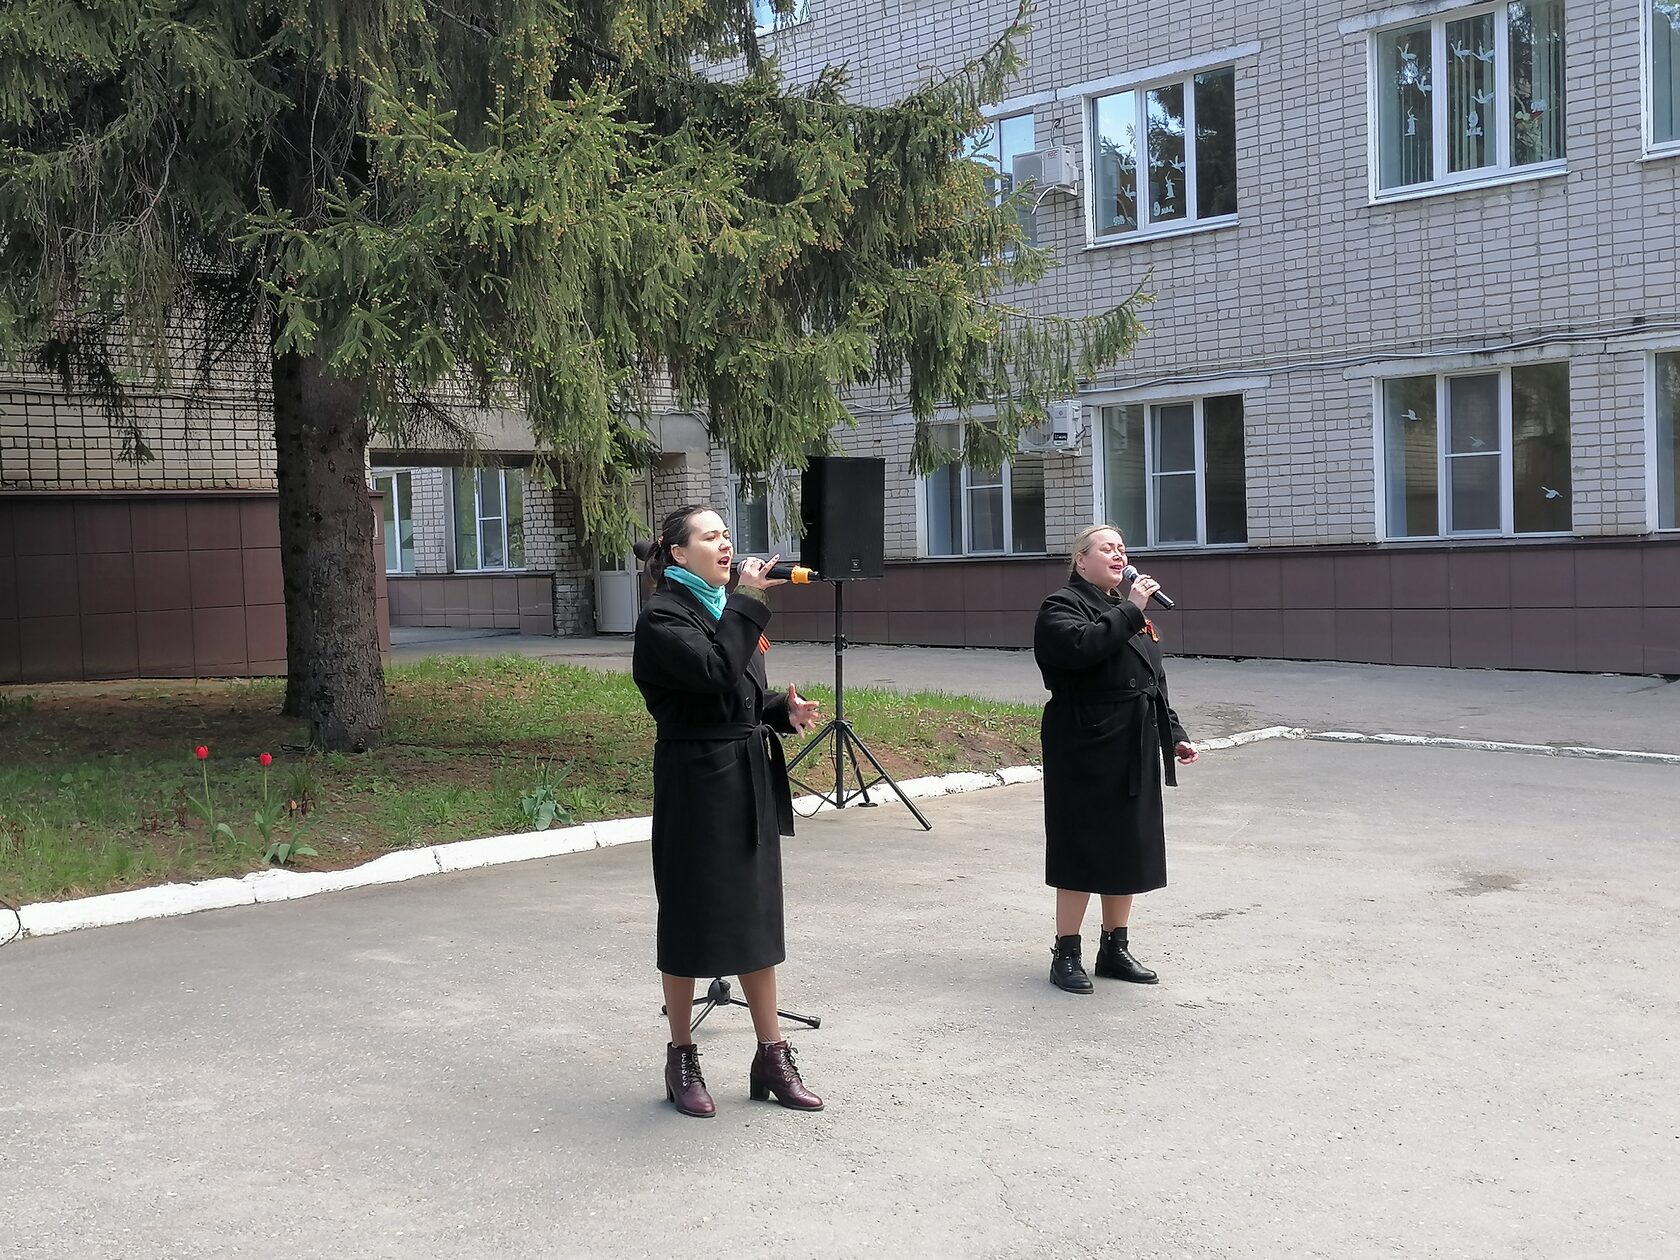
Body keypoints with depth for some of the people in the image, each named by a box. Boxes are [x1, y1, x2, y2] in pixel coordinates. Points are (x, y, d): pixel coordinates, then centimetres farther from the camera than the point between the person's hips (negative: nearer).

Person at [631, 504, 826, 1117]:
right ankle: (682, 1060, 17)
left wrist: (785, 710, 1)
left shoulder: (729, 609, 13)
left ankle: (772, 1059, 19)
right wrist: (748, 601, -23)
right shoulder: (663, 617, -11)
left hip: (749, 779, 7)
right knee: (691, 918, 3)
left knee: (755, 916, 11)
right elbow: (715, 671, -29)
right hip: (695, 783, -7)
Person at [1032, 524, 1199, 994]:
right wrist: (1129, 611, -23)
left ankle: (1115, 948, 23)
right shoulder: (1061, 607, -6)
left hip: (1135, 752, 8)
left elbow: (1155, 681, 22)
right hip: (1087, 752, -8)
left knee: (1128, 849, 12)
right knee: (1082, 850, -3)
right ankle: (1066, 955, 8)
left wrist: (1174, 735, 16)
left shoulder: (1129, 609, 18)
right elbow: (1080, 646, -29)